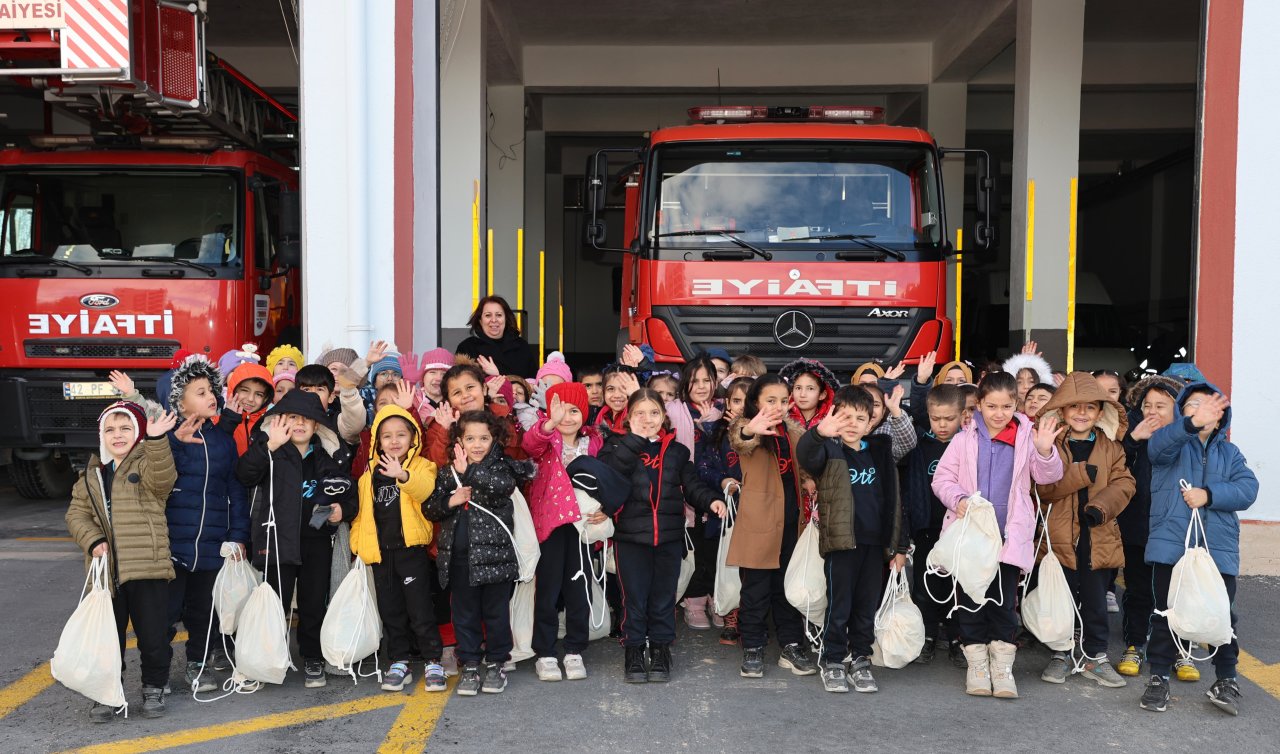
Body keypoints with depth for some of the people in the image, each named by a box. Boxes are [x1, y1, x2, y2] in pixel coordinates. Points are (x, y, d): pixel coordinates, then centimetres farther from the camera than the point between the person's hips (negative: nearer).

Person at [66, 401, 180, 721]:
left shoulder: (149, 463, 0)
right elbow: (77, 514, 12)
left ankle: (154, 688, 22)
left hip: (148, 569, -4)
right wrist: (93, 540, -8)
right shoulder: (91, 475, 14)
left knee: (153, 637, 2)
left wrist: (156, 439, -41)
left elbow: (163, 478, -24)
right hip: (106, 571, 4)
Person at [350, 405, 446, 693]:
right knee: (391, 611, 11)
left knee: (420, 609, -2)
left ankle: (433, 662, 9)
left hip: (412, 548, -5)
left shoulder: (421, 466, -4)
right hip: (380, 550, 5)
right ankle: (399, 663, 21)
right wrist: (357, 544, 9)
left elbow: (426, 489, -26)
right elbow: (362, 510, 16)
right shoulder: (370, 473, 10)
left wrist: (403, 476, -44)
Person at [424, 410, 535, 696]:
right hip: (459, 556, 3)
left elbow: (504, 483, -24)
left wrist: (469, 472, -22)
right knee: (464, 613, 10)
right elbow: (428, 509, 8)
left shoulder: (502, 466, -1)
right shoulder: (448, 473, 8)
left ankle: (496, 664, 22)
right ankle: (470, 665, 21)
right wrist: (449, 502, -10)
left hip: (494, 552, -3)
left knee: (496, 611, 7)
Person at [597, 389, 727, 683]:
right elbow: (609, 472, -18)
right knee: (635, 596, 3)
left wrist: (710, 500, -10)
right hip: (631, 537, -2)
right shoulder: (619, 446, 1)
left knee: (663, 596, 9)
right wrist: (635, 439, -18)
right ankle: (634, 648, 17)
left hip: (669, 537, 2)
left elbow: (691, 484, 8)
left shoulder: (676, 451, 9)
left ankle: (660, 648, 21)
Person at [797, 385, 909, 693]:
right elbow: (805, 456, -29)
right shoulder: (829, 451, -4)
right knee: (839, 605, 3)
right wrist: (819, 433, -51)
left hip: (873, 542, 4)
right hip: (841, 541, -4)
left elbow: (893, 500, 14)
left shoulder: (880, 453, 11)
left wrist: (898, 545, 12)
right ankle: (832, 662, 15)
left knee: (867, 606, 11)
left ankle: (861, 660, 24)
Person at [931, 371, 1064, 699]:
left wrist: (1045, 451, -21)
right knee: (970, 599, 7)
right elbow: (942, 478, 2)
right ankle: (977, 663, 20)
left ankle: (1002, 666, 16)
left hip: (1008, 536, -1)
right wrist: (958, 499, -17)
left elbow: (1047, 476, -2)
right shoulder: (965, 439, 2)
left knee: (1003, 601, 3)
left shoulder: (1026, 438, 2)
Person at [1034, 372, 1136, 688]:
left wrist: (1101, 506, -18)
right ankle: (1060, 655, 21)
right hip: (1060, 537, -2)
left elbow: (1123, 483, -1)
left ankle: (1096, 657, 22)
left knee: (1096, 600, 9)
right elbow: (1045, 486, -13)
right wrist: (1084, 473, -21)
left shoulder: (1111, 447, 8)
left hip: (1098, 538, 2)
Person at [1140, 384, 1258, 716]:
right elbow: (1159, 444, -22)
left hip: (1218, 548, 2)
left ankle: (1226, 679, 20)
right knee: (1166, 613, 5)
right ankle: (1159, 676, 15)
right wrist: (1192, 424, -42)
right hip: (1171, 545, -2)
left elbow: (1247, 488, 0)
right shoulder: (1173, 443, 5)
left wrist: (1209, 494, -16)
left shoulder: (1229, 452, 15)